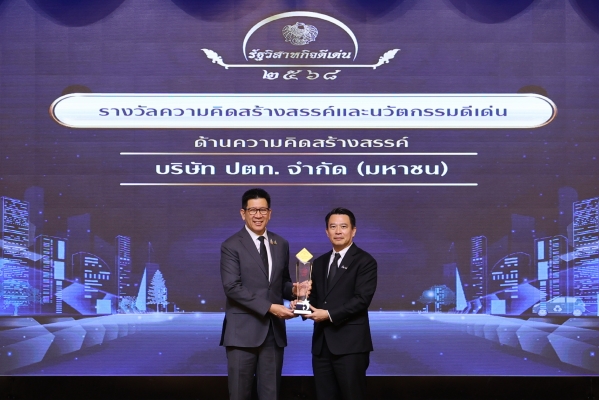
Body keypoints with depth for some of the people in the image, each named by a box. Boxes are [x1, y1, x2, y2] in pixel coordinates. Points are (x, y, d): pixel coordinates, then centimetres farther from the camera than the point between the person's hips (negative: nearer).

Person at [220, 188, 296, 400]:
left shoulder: (281, 244, 12)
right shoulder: (231, 246, -5)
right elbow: (232, 287, -15)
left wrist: (293, 289, -5)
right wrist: (269, 307, -19)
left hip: (274, 330, 5)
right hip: (243, 331, -5)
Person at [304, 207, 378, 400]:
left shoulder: (365, 261, -3)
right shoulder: (319, 263, 17)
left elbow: (362, 299, -13)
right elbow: (315, 297, 18)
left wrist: (329, 314, -17)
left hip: (350, 343, -6)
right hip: (321, 343, 6)